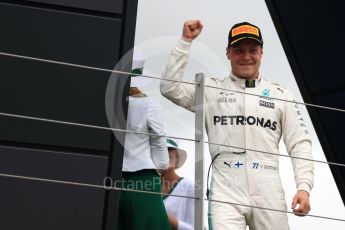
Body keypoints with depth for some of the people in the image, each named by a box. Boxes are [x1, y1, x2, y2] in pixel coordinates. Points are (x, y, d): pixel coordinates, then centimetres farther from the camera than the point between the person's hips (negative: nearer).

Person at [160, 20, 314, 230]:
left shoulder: (280, 94, 13)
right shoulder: (212, 89, 11)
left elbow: (300, 144, 9)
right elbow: (170, 88, -2)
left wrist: (304, 187, -4)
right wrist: (186, 41, -1)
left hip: (269, 192, 2)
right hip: (226, 190, -1)